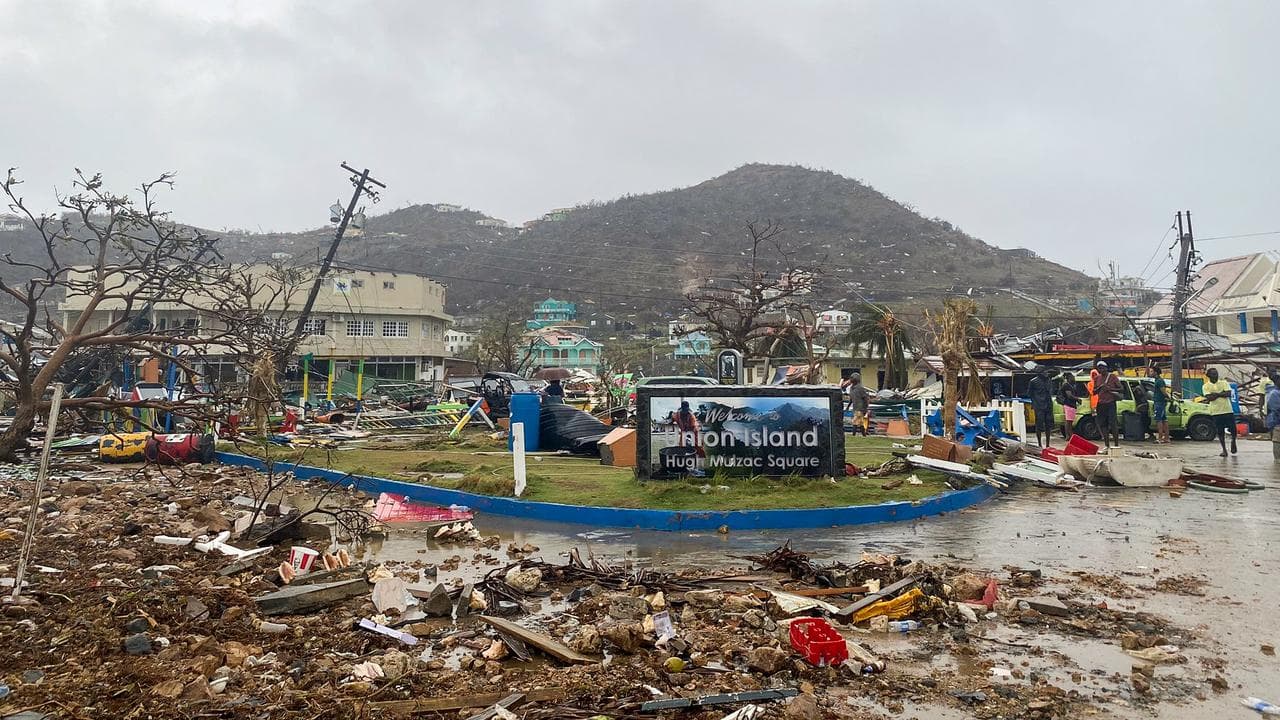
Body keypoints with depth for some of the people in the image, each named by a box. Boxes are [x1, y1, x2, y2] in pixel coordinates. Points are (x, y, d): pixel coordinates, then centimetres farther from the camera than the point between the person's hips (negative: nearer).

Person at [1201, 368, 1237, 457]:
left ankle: (1233, 441, 31)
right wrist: (1222, 393, -9)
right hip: (1216, 412, -1)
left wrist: (1216, 394, -10)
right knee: (1220, 431, 2)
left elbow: (1228, 394, -7)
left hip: (1228, 410, 1)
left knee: (1233, 429, 0)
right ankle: (1224, 450, 11)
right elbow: (1209, 397, -10)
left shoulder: (1224, 383, 7)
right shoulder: (1206, 386, 4)